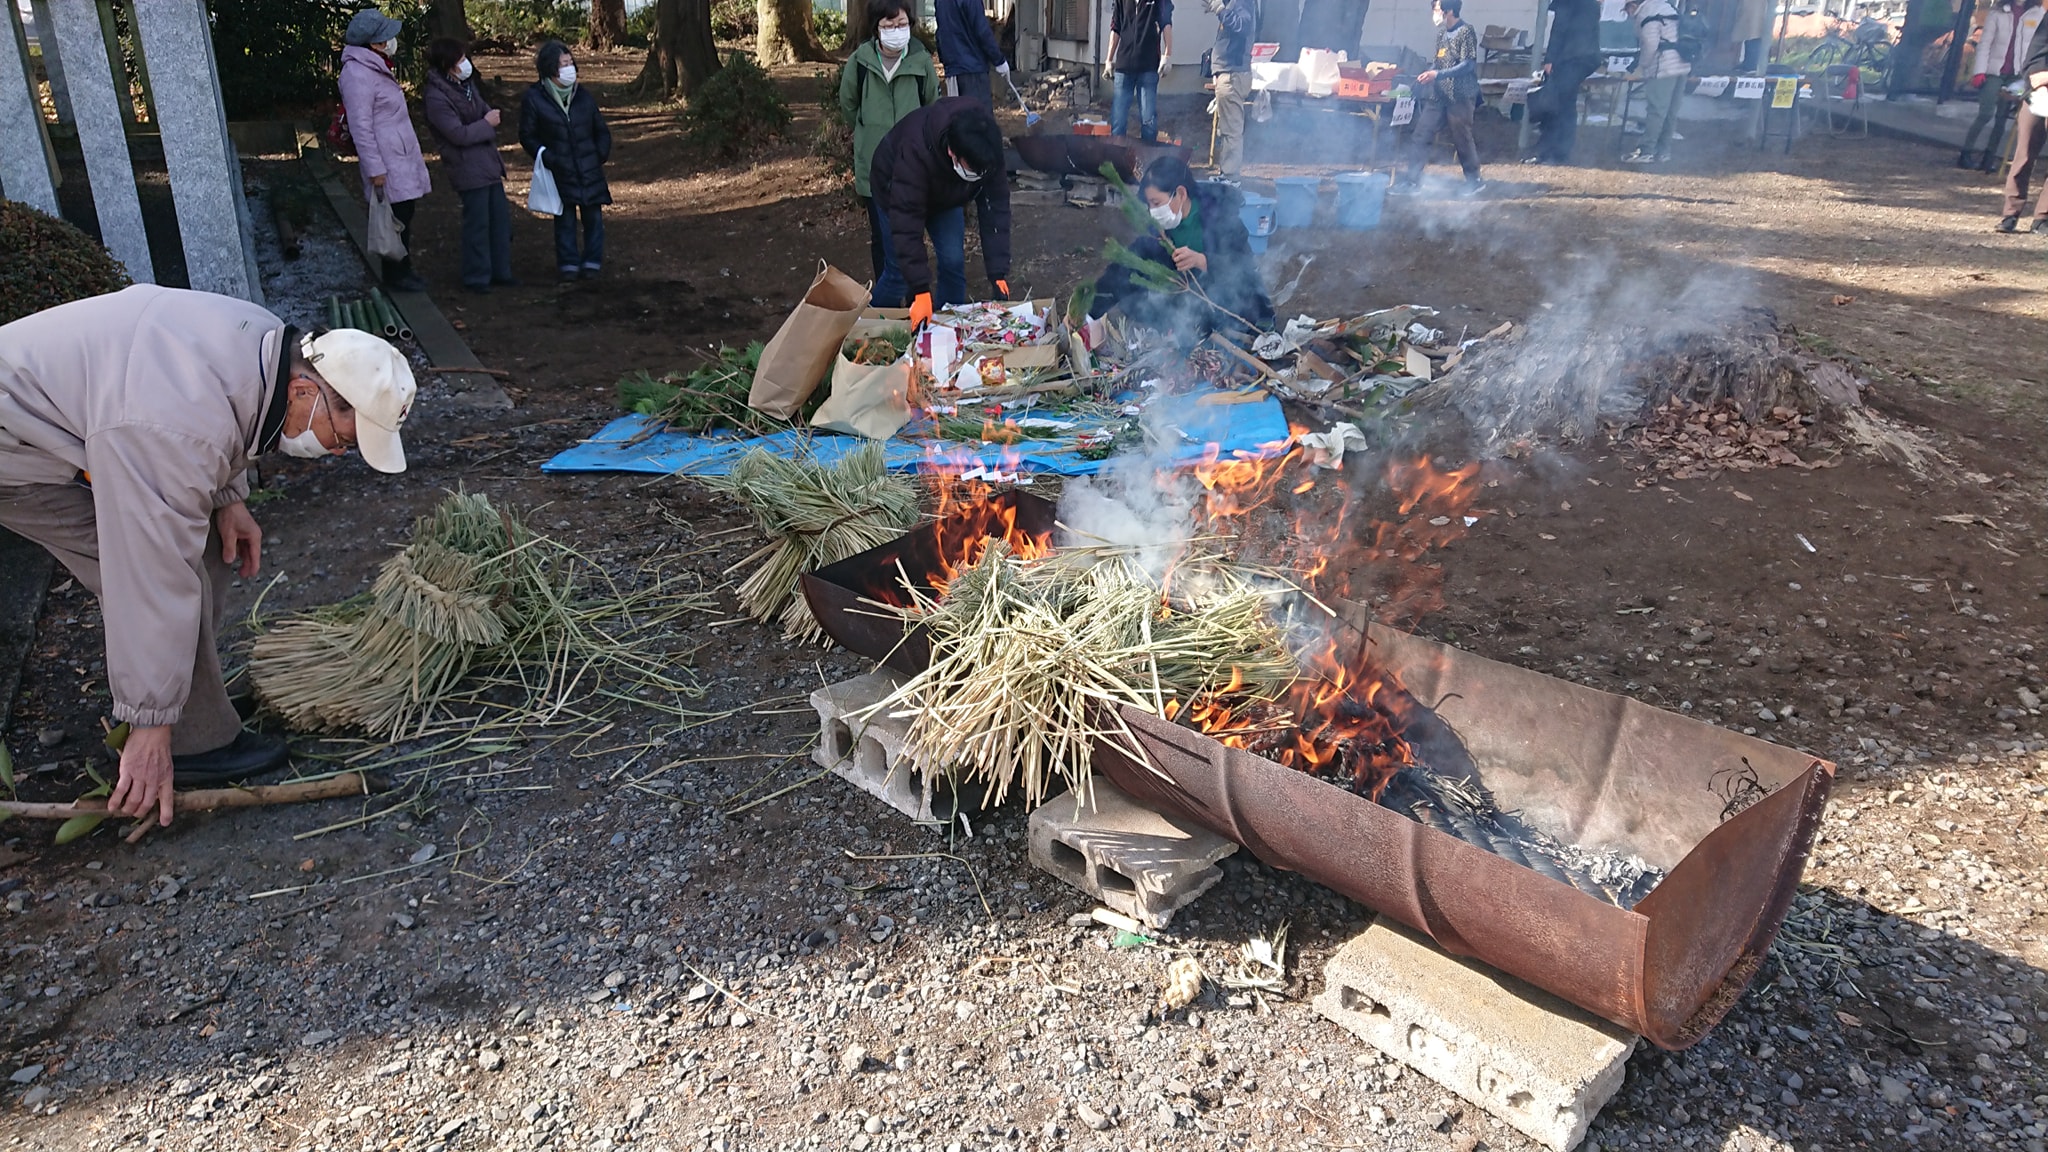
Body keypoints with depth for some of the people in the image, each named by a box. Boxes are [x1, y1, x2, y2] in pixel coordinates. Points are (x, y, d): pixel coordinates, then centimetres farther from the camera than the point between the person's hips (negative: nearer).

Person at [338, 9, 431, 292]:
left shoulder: (376, 67, 14)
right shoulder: (358, 74, -17)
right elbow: (361, 127, -20)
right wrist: (375, 169, -21)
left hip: (402, 157, 10)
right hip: (388, 163, -9)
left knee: (405, 216, 14)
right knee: (396, 220, -4)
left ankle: (403, 270, 25)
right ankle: (395, 276, 7)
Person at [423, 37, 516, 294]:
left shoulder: (466, 84, 9)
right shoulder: (436, 98, -17)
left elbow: (484, 109, 22)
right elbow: (458, 134, -20)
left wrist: (491, 116, 3)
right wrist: (487, 124, -11)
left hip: (488, 163, 9)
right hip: (468, 169, -9)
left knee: (500, 219, 13)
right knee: (477, 224, -2)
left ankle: (501, 271, 24)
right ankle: (476, 277, 9)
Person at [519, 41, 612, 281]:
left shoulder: (583, 96, 4)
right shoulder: (534, 98, -5)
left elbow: (602, 130, 15)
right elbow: (527, 136, 1)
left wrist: (601, 154, 2)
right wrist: (545, 156, -11)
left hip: (590, 171, 3)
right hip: (559, 172, -2)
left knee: (593, 217, 5)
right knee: (565, 220, 3)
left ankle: (592, 262, 17)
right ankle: (569, 264, 14)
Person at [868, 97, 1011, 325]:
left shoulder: (988, 149, -32)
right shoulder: (915, 151, -44)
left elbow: (996, 208, -26)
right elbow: (906, 222, -42)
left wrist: (999, 273, -31)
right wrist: (921, 290, -44)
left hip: (946, 194, 4)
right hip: (898, 192, -4)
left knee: (953, 261, -6)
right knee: (900, 270, -5)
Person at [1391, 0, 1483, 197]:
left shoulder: (1466, 32, -11)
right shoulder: (1442, 34, 13)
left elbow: (1468, 65, -18)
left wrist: (1438, 75, -25)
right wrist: (1427, 73, 9)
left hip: (1459, 95, -8)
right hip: (1438, 94, 8)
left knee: (1461, 139, 0)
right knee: (1420, 135, 0)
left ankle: (1475, 181, 15)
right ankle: (1411, 181, 1)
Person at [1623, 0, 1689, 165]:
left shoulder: (1647, 14, -10)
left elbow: (1650, 45, -16)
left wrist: (1641, 68, -3)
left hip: (1663, 69, -9)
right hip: (1682, 66, 9)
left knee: (1655, 111, -8)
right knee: (1670, 112, 11)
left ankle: (1646, 151, -7)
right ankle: (1663, 150, 15)